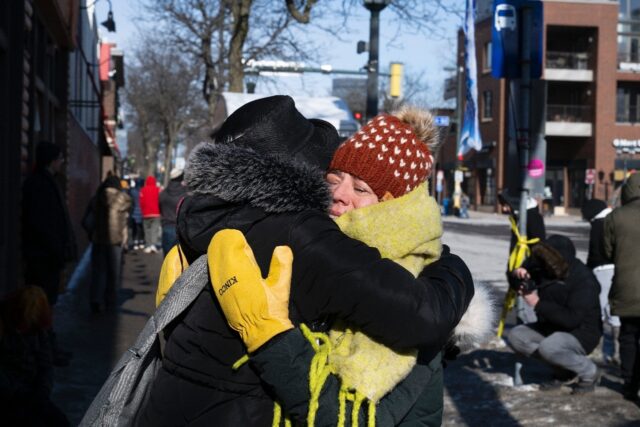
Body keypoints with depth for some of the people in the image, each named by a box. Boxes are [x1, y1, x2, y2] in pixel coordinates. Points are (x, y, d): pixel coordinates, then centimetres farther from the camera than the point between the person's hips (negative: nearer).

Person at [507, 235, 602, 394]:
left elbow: (572, 319, -31)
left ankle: (589, 372, -7)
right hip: (552, 328, 8)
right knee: (516, 335, -8)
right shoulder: (543, 268, -5)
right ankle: (562, 368, 4)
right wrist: (517, 274, -15)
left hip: (581, 333, -8)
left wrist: (538, 303, -32)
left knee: (548, 347, -34)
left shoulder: (584, 280, -25)